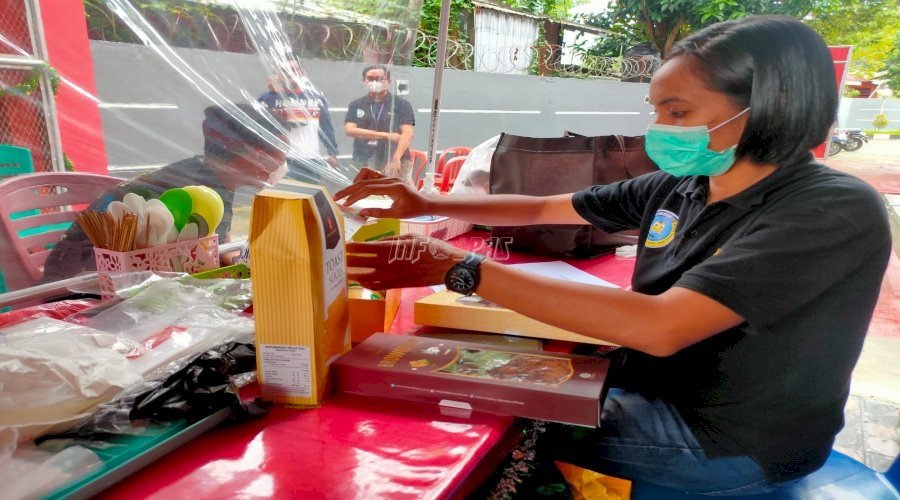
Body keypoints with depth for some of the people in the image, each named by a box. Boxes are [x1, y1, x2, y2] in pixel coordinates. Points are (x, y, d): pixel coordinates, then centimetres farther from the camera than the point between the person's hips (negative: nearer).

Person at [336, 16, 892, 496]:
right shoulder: (677, 186, -4)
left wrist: (458, 269, -39)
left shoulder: (836, 212, -26)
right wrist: (429, 203, -7)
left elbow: (659, 328, -38)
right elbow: (543, 208, 5)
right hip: (648, 382, 6)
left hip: (728, 442, -6)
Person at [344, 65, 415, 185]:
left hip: (396, 164, -3)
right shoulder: (356, 105, 10)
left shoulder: (401, 104, 3)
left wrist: (396, 159, -22)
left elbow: (407, 134, -7)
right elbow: (350, 130, -4)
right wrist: (386, 135, -10)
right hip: (364, 165, 3)